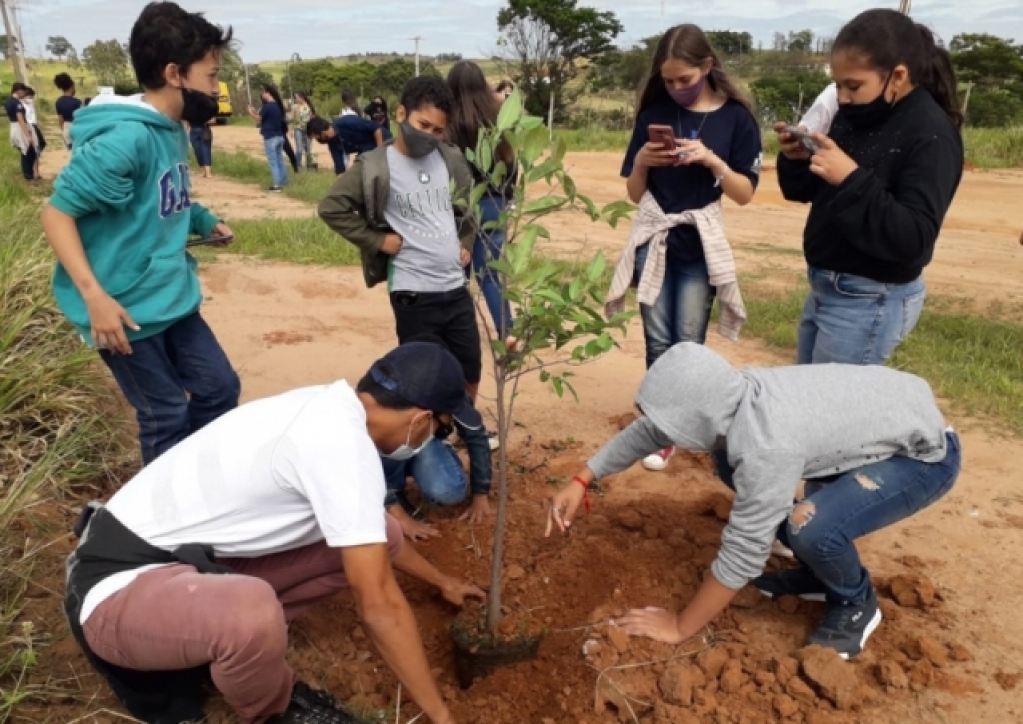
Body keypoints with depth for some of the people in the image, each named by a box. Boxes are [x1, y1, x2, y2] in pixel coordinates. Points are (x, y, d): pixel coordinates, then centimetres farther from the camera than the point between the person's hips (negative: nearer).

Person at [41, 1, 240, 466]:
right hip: (127, 310, -8)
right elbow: (57, 213, -20)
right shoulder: (125, 138, -22)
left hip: (172, 298, 9)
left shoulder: (173, 132, 5)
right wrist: (95, 296, -27)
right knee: (167, 418, 4)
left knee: (219, 389, 15)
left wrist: (202, 221, 3)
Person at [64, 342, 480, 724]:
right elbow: (378, 605, -23)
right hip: (121, 583, -8)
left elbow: (375, 532, 20)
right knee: (251, 614, -40)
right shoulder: (343, 444, -28)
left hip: (195, 553, 8)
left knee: (374, 539, 0)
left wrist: (440, 581, 32)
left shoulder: (328, 409, 1)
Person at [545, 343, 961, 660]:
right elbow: (648, 431, 2)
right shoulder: (727, 396, -14)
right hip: (881, 414, 8)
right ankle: (818, 573, 18)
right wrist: (581, 481, 3)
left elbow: (743, 553, -29)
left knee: (811, 528, -32)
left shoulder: (767, 446, -37)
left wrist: (679, 627, -16)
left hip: (925, 451, -8)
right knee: (732, 465, 4)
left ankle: (855, 603, 3)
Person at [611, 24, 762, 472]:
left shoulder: (736, 117, -2)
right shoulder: (654, 114, 3)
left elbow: (745, 194, -4)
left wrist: (711, 160, -18)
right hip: (653, 241, 2)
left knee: (689, 344, 1)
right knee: (658, 342, 2)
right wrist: (642, 161, -13)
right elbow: (634, 194, 6)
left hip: (700, 246, -1)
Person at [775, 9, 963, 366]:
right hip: (824, 286, 8)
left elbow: (913, 237, -26)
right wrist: (796, 160, -9)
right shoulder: (854, 115, 4)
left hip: (871, 301, -8)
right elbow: (809, 191, 12)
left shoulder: (930, 136, -18)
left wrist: (853, 180, -33)